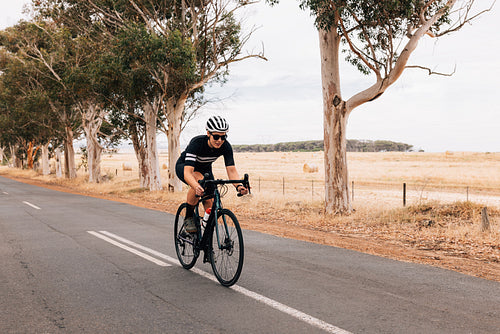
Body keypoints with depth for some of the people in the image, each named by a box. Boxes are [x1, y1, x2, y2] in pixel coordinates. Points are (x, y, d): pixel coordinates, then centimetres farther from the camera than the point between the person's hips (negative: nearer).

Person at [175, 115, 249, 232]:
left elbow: (231, 169, -29)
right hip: (184, 167, -4)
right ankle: (189, 217, -17)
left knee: (210, 206, -8)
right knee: (199, 180, -37)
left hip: (205, 169, 4)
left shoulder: (226, 146, -26)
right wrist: (196, 187, -66)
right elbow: (187, 172, -47)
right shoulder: (197, 143, -38)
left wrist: (238, 185, -50)